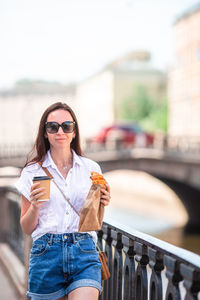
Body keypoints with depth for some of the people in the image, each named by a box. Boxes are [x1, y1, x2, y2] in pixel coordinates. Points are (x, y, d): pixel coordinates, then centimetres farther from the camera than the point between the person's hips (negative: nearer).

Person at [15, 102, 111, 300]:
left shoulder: (91, 168, 9)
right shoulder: (32, 172, 5)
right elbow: (27, 228, 8)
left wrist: (102, 204, -3)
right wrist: (35, 206, -10)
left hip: (84, 253, 0)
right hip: (46, 253, 0)